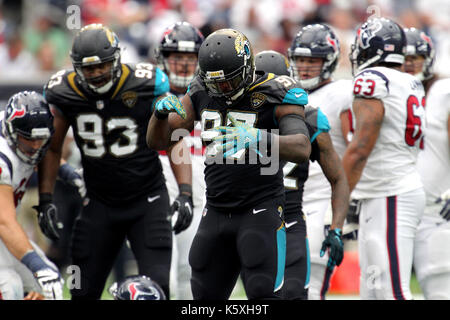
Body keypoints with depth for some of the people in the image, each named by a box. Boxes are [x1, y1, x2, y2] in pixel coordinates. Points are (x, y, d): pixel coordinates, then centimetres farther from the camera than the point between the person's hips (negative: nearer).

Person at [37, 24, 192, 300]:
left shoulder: (147, 85, -14)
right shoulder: (62, 93, -7)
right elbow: (52, 149, 6)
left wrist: (185, 193, -13)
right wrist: (45, 201, 0)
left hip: (148, 200, -2)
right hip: (100, 202, 2)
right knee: (83, 291, 3)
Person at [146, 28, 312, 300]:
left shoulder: (274, 94, -10)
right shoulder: (202, 94, 6)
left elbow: (303, 150, -25)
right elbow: (158, 141, 10)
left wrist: (258, 138, -42)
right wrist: (161, 113, -13)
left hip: (260, 211, -6)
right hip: (216, 213, 6)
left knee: (263, 293, -15)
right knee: (205, 296, 10)